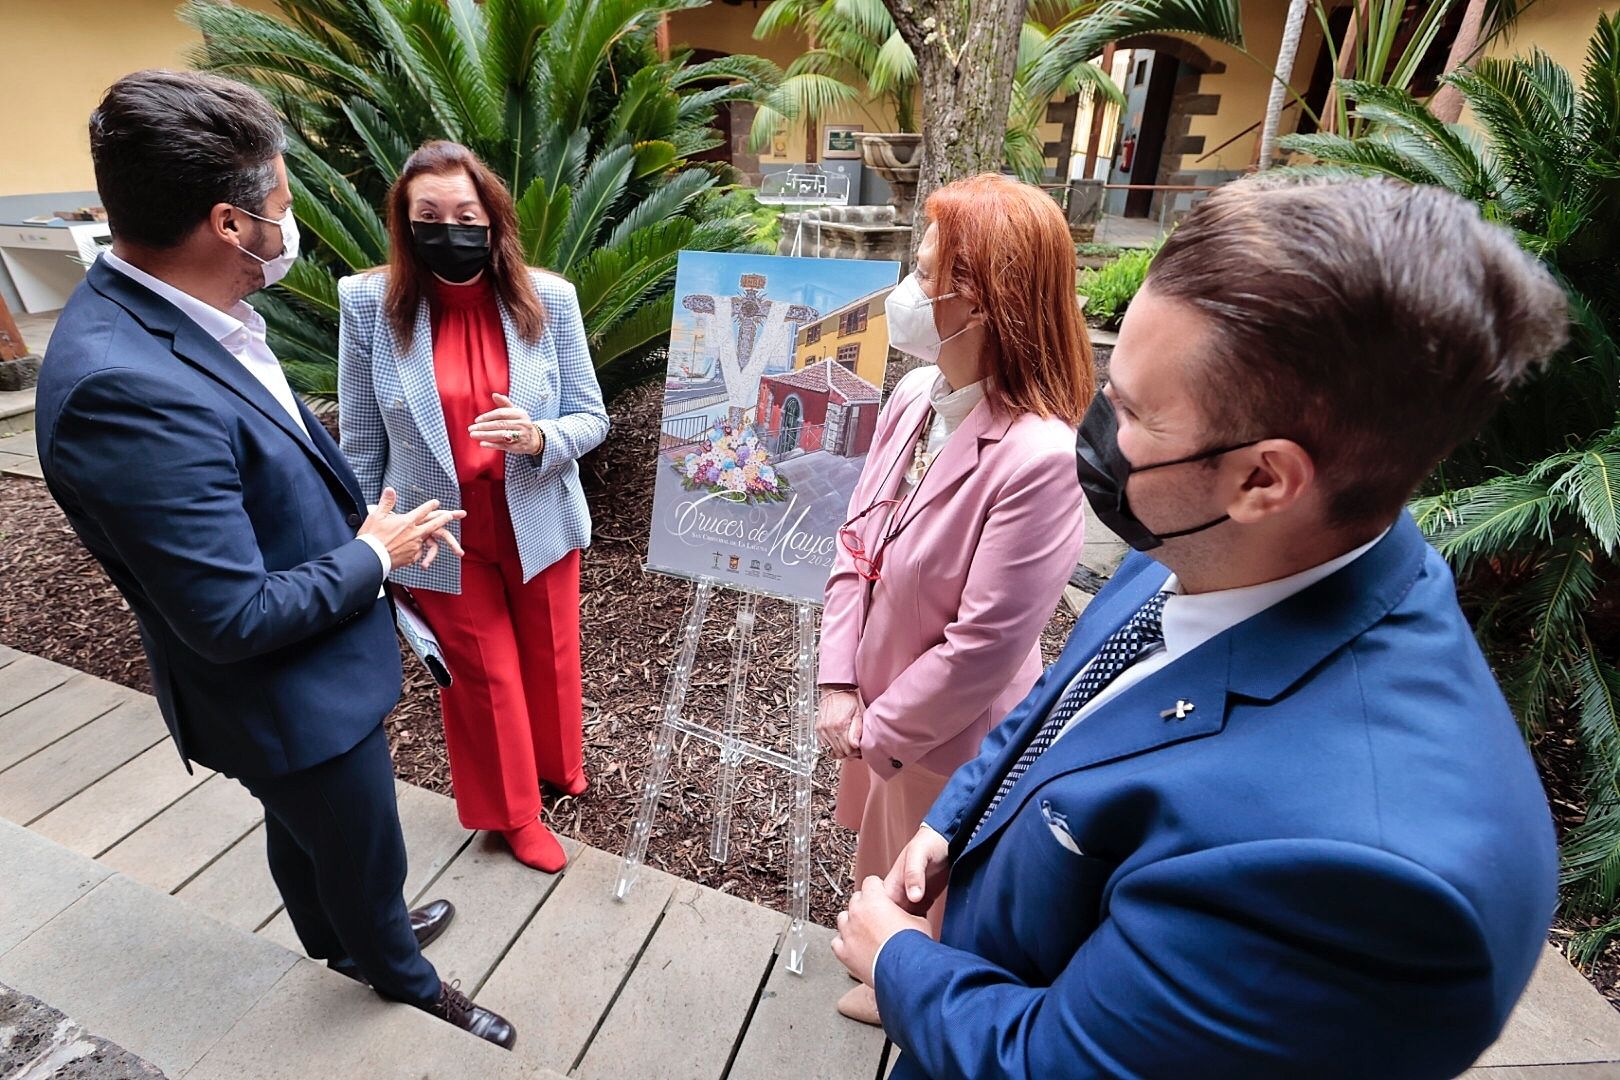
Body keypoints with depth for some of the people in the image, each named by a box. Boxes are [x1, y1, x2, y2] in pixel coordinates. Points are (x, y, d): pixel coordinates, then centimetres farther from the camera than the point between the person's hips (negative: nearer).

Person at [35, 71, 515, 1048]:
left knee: (308, 832, 33)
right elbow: (235, 618, -30)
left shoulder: (174, 314, -5)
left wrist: (372, 520, -2)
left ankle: (344, 935, 62)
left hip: (307, 679, 9)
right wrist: (372, 555, -17)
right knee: (365, 858, 20)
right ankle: (404, 978, 50)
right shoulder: (129, 388, -35)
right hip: (294, 700, -8)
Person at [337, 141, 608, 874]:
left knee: (550, 659, 20)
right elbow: (360, 441, -3)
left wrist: (538, 438, -27)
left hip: (539, 525, 1)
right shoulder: (369, 303, -11)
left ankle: (560, 768, 51)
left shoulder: (549, 298, -9)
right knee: (484, 677, 14)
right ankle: (514, 813, 39)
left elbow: (591, 420, -5)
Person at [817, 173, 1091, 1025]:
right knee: (885, 868, 34)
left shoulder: (1036, 456, -33)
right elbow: (857, 541, -3)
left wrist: (882, 732, -13)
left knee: (932, 895, 24)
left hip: (948, 736, -7)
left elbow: (987, 643, -27)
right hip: (879, 702, 7)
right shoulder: (912, 398, -9)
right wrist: (839, 685, -7)